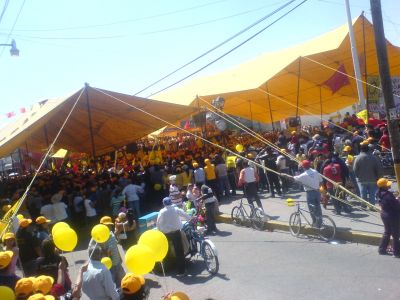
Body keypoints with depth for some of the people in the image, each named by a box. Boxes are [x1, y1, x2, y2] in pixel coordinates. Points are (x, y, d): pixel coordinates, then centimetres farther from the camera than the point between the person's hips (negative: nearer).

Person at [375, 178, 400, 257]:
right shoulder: (388, 195, -29)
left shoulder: (379, 194, -3)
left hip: (384, 214, 8)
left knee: (387, 232, 23)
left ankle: (382, 249, 29)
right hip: (393, 216, -8)